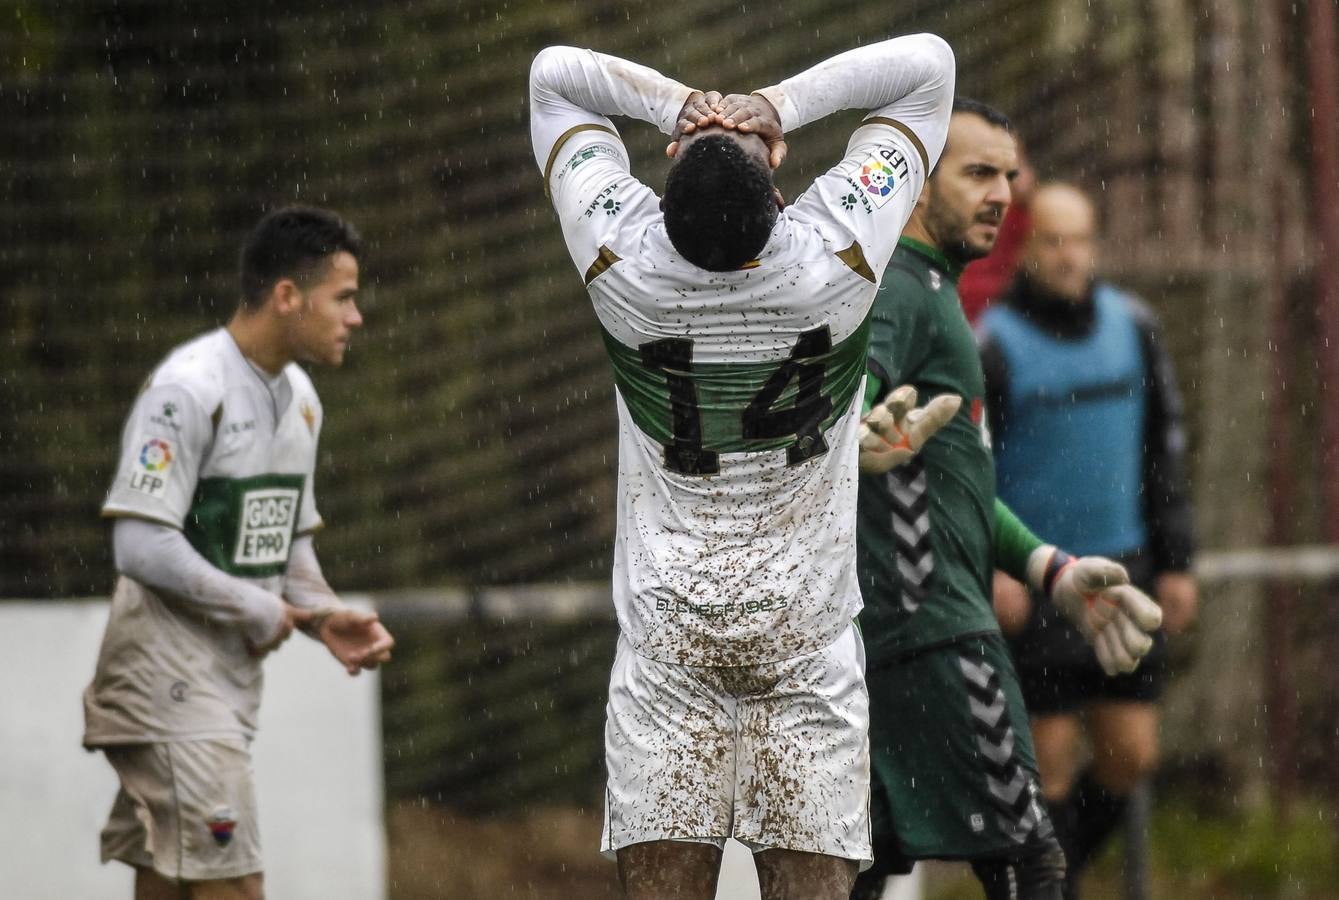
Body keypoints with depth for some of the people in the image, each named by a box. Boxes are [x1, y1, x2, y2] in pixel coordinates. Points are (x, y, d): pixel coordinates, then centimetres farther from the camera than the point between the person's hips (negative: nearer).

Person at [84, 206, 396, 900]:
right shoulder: (187, 389, -16)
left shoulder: (298, 396, 14)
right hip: (170, 680, -9)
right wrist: (259, 611, -13)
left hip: (233, 680, 9)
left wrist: (323, 616, 4)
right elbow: (143, 545, -21)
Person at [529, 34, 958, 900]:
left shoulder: (622, 259, -13)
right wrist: (779, 104, -8)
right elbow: (927, 64, -4)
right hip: (807, 635, 0)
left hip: (664, 636, 0)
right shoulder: (836, 253, -15)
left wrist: (677, 105, -3)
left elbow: (554, 73, 2)